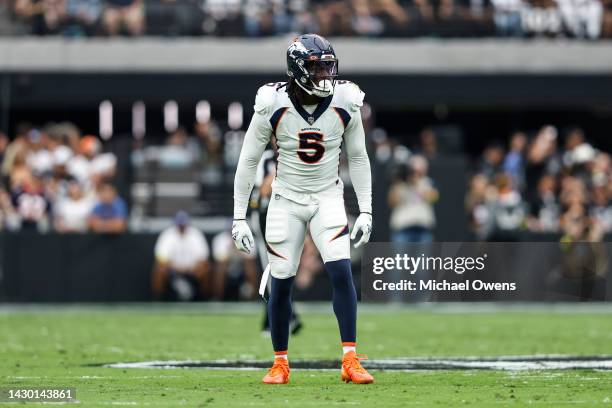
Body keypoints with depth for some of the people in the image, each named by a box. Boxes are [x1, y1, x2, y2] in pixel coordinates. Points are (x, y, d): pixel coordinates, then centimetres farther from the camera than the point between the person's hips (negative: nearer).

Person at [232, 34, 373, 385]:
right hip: (287, 199, -1)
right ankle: (280, 364, 16)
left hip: (328, 198, 1)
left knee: (342, 273, -15)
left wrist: (366, 211, 0)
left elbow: (358, 158, 3)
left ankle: (351, 360, -11)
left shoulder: (345, 105, -11)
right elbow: (248, 162, -6)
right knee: (281, 283, 0)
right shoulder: (273, 106, -16)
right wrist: (239, 218, -7)